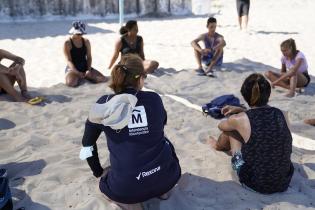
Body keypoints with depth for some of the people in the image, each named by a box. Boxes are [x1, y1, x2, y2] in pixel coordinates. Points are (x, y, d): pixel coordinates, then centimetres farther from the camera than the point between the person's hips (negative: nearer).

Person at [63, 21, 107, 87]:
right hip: (72, 68, -3)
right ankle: (78, 77, -1)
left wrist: (89, 70, -12)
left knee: (103, 79, -16)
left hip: (85, 67, 4)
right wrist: (78, 73, -26)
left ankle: (85, 76, 6)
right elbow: (69, 60, -14)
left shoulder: (86, 41, 4)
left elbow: (89, 57, 4)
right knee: (71, 83, -37)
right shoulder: (67, 43, -9)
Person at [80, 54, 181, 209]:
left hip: (125, 187, -1)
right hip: (167, 178, 2)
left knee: (105, 181, 34)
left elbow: (87, 144, 8)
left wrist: (99, 172, 23)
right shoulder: (154, 99, -2)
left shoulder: (104, 104, -4)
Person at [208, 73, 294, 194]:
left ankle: (219, 146, 49)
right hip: (283, 181, 4)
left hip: (254, 183, -4)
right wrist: (240, 110, 21)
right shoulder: (280, 114, -5)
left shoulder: (240, 119, -17)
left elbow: (221, 126, 7)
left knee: (229, 129, 14)